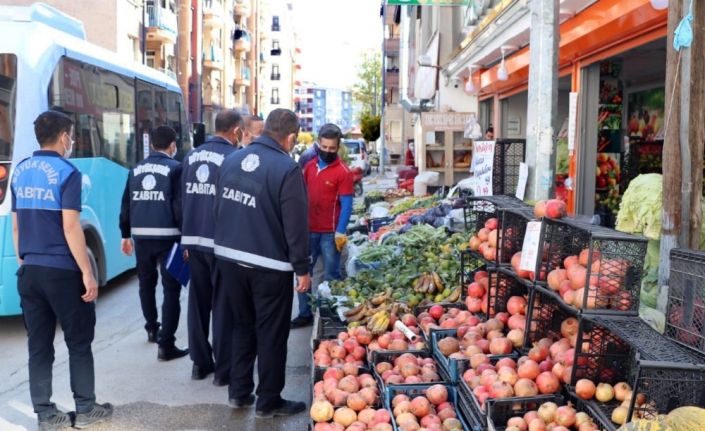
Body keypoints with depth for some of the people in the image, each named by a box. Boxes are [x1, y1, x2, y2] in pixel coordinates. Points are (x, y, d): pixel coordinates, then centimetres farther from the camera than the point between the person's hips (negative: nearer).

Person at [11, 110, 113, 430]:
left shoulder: (20, 172, 9)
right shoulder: (66, 173, -12)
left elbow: (16, 226, 14)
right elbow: (71, 228, -17)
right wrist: (87, 273, -13)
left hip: (29, 271, 6)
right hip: (62, 271, -6)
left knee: (39, 346, 10)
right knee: (79, 342, 7)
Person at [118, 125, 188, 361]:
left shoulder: (136, 170, 11)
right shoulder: (175, 168, -6)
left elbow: (126, 205, 13)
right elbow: (180, 206, -12)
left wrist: (126, 235, 20)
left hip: (141, 236, 6)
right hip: (167, 236, -5)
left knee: (146, 283, 22)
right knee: (171, 289, -1)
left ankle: (152, 328, 39)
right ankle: (166, 344, -5)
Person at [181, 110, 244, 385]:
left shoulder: (191, 156, 9)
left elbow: (183, 199, 14)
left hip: (194, 239, 6)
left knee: (198, 302, 13)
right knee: (223, 305, 2)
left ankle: (200, 362, 23)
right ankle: (223, 368, 9)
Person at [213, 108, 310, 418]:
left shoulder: (231, 160, 4)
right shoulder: (286, 169, -17)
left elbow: (219, 209, 12)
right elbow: (295, 224, -17)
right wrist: (302, 268, -9)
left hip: (230, 259, 7)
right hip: (269, 266, -6)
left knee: (243, 326, 21)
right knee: (271, 335, 7)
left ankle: (238, 392, 28)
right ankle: (268, 402, 18)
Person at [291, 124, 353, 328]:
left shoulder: (343, 172, -9)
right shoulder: (309, 166, 7)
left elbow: (346, 205, -11)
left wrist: (340, 233, -17)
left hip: (330, 232, -5)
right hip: (308, 229, 5)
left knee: (330, 276, 4)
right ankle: (305, 314, 22)